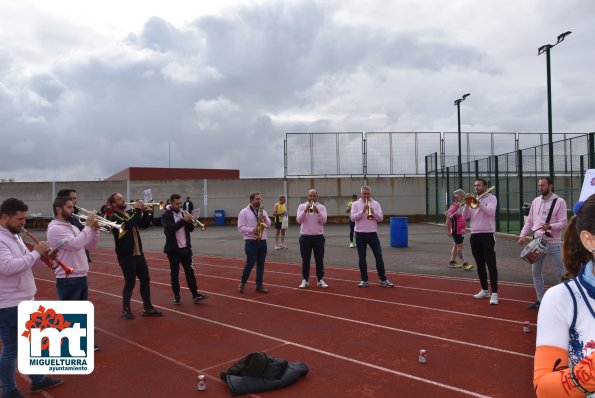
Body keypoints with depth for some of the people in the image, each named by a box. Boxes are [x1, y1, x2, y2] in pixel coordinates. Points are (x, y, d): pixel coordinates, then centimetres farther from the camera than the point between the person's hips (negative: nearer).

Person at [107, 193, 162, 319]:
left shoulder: (130, 213, 10)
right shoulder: (114, 218, -12)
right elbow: (127, 225, -30)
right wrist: (137, 210, -24)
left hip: (138, 254, 7)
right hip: (126, 256, -7)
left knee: (145, 280, 10)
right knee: (130, 283, 0)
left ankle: (147, 308, 19)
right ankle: (126, 310, 16)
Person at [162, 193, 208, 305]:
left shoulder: (183, 213, 11)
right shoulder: (166, 215, -5)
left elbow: (191, 229, 9)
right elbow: (169, 228, -23)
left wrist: (190, 221, -12)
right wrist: (183, 220, -25)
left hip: (185, 248, 4)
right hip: (173, 249, -4)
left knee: (190, 271, 3)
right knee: (175, 273, 5)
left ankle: (195, 295, 5)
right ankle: (176, 296, 15)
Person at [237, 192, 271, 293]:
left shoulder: (263, 211, 13)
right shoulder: (244, 212, -5)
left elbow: (269, 224, 14)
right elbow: (240, 227, -10)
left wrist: (265, 219, -7)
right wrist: (251, 230, -23)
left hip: (262, 241, 6)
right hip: (251, 242, -6)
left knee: (261, 264, 7)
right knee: (250, 263, -7)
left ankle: (259, 285, 15)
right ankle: (242, 283, 11)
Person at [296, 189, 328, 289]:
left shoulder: (321, 207, 3)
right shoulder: (302, 206, 3)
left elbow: (323, 220, -11)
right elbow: (299, 220, -10)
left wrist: (317, 211, -25)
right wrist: (305, 210, -23)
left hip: (318, 236, 0)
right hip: (305, 237, 0)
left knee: (319, 259, 5)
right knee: (305, 260, 5)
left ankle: (320, 280, 14)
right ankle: (305, 280, 14)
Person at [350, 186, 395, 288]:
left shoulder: (375, 204, 6)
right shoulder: (355, 204, 2)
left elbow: (380, 218, -1)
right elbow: (353, 218, -10)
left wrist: (373, 212, -17)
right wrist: (362, 211, -21)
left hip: (372, 234, 1)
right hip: (360, 234, -1)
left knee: (379, 256, 0)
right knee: (362, 258, 5)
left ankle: (383, 280, 8)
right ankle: (364, 280, 16)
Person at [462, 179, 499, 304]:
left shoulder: (491, 198, -1)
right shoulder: (472, 199, 12)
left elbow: (490, 212, -19)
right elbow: (465, 217, 3)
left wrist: (478, 201, -22)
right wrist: (467, 203, -8)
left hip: (487, 235, -5)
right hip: (474, 235, 5)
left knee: (491, 264, -7)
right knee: (480, 264, 11)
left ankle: (494, 293, -7)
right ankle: (484, 290, 22)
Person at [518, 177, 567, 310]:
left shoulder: (559, 202, -8)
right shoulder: (535, 201, 8)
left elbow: (563, 223, -13)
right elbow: (529, 221, 12)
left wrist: (550, 227, -31)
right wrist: (522, 235, 2)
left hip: (553, 244, -6)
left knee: (561, 273, 2)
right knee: (536, 272, 11)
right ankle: (541, 300, 22)